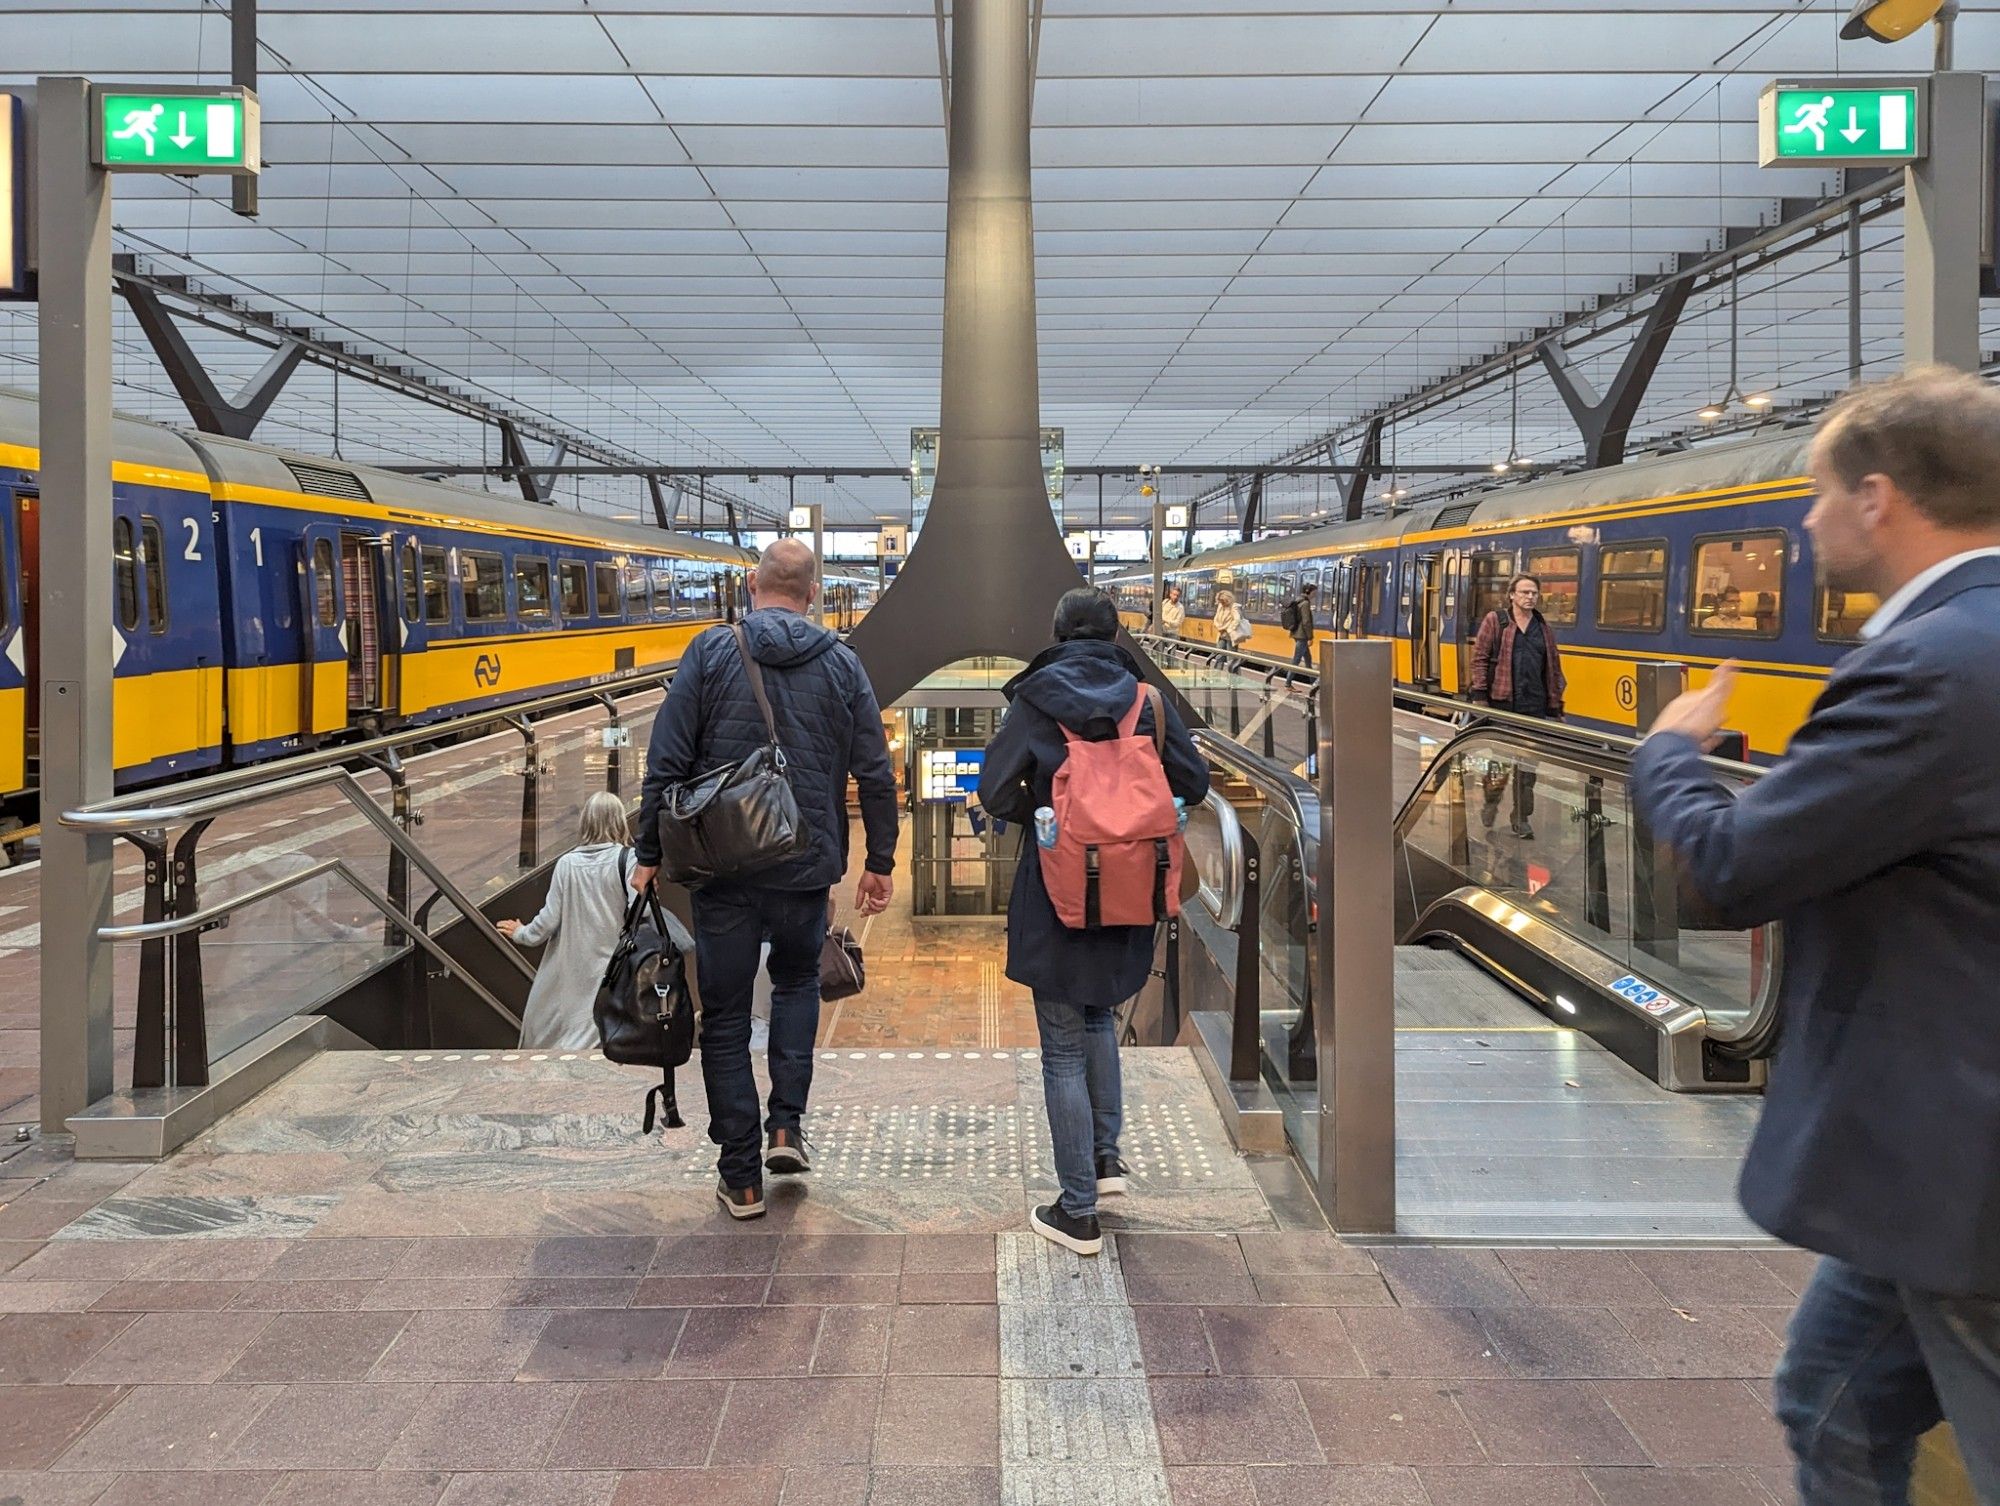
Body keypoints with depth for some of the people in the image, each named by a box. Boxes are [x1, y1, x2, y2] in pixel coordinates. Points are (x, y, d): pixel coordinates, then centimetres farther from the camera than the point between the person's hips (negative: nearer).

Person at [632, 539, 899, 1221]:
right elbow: (875, 772, 3)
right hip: (807, 865, 2)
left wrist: (649, 852, 1)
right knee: (797, 980, 27)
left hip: (722, 866, -2)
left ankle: (741, 1178, 13)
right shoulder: (841, 664, 2)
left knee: (725, 1016, 9)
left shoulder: (711, 652, -3)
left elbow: (667, 762, -7)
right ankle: (787, 1126, 15)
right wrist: (880, 861, 11)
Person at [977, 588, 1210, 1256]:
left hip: (1057, 893, -4)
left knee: (1064, 1049, 4)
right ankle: (1106, 1156, 29)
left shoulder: (1035, 699, -9)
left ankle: (1078, 1213, 10)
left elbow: (996, 792, -10)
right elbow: (1194, 782, 2)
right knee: (1098, 1014, 28)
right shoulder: (1145, 698, -1)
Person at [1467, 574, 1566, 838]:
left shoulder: (1544, 628, 13)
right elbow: (1479, 658, -2)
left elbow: (1553, 669, 14)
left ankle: (1521, 820, 13)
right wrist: (1480, 696, -10)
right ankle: (1490, 803, 27)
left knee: (1527, 766, 5)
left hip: (1534, 705, 3)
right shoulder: (1495, 621, 1)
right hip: (1501, 703, -3)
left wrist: (1555, 707, 10)